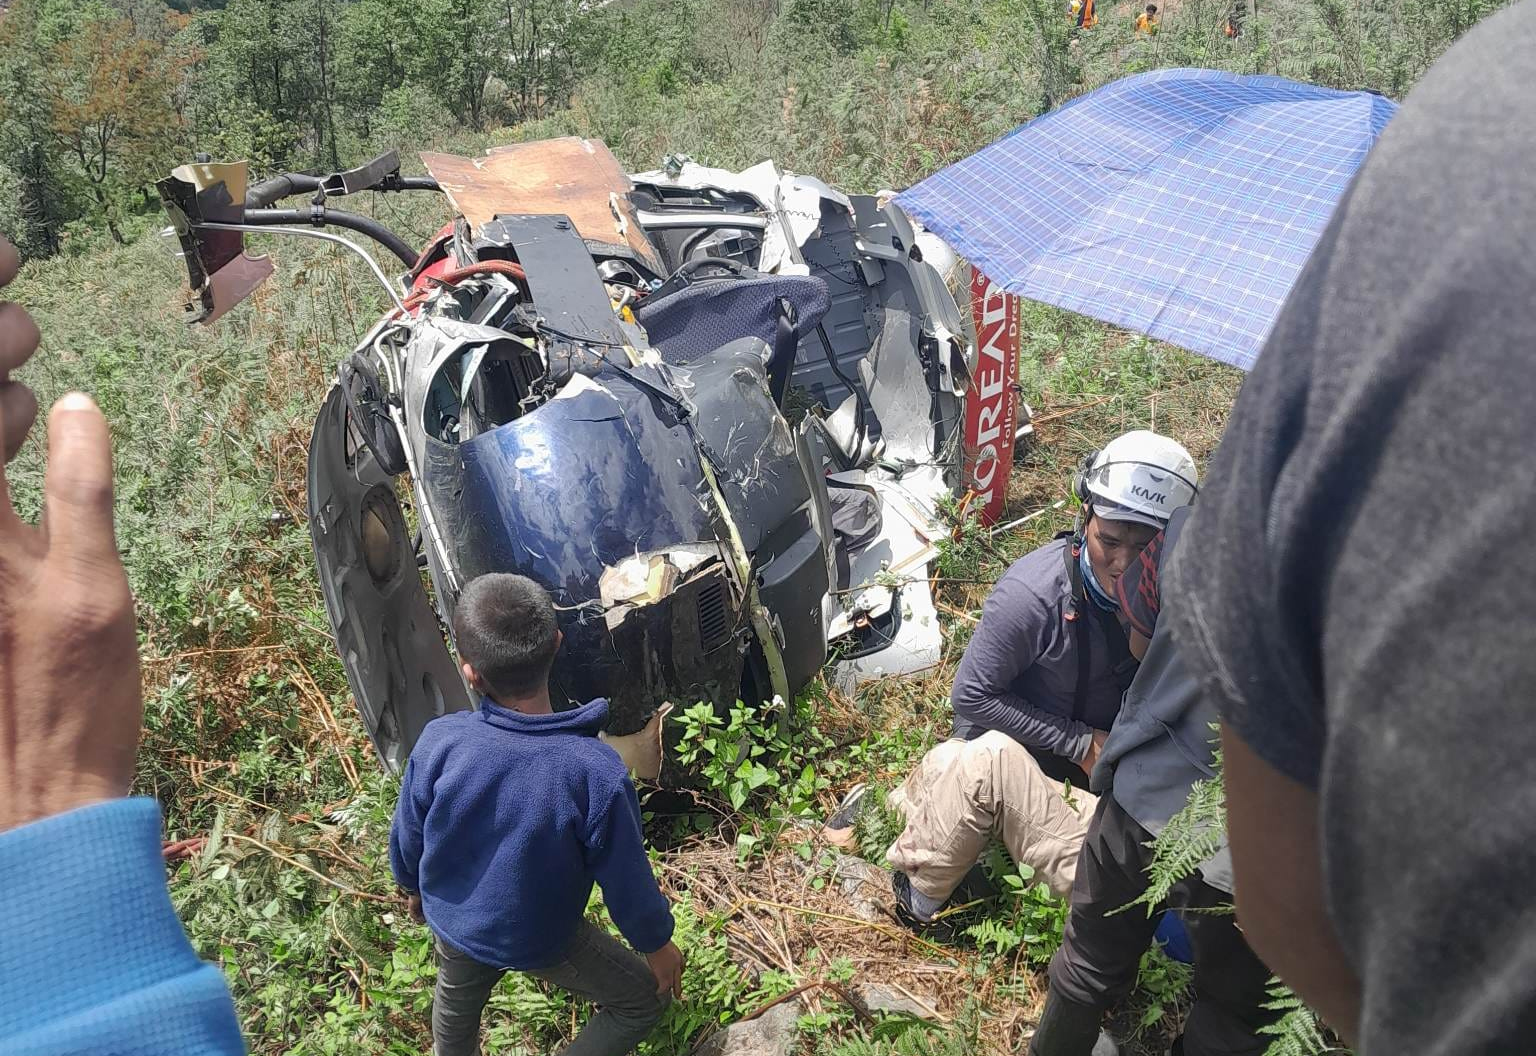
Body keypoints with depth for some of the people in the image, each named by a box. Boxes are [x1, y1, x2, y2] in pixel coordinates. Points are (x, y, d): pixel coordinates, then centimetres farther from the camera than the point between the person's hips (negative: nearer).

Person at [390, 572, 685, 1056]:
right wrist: (657, 943, -1)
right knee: (644, 999, 21)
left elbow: (406, 836, -9)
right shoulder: (596, 772, -37)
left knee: (457, 1002, 35)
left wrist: (414, 887, 14)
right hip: (539, 940, -3)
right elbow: (627, 880, -22)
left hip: (450, 920, 4)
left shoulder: (439, 743, -28)